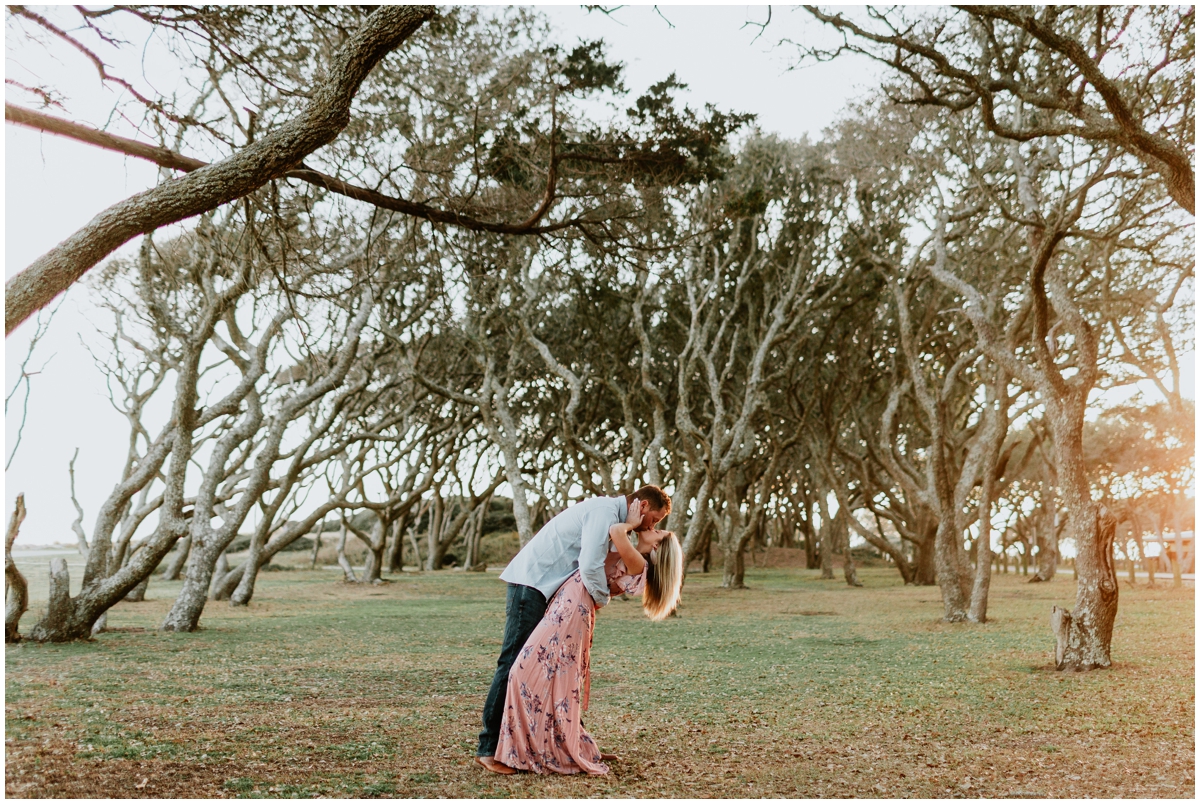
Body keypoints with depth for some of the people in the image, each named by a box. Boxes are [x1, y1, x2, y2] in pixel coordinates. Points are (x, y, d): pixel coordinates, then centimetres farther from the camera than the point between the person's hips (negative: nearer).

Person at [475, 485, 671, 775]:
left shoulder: (608, 511, 17)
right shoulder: (605, 512, -16)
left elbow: (593, 562, 13)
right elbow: (590, 566, -25)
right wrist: (602, 598, -8)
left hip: (545, 586, 10)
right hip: (531, 584, -10)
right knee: (514, 663, -9)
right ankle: (488, 748, -6)